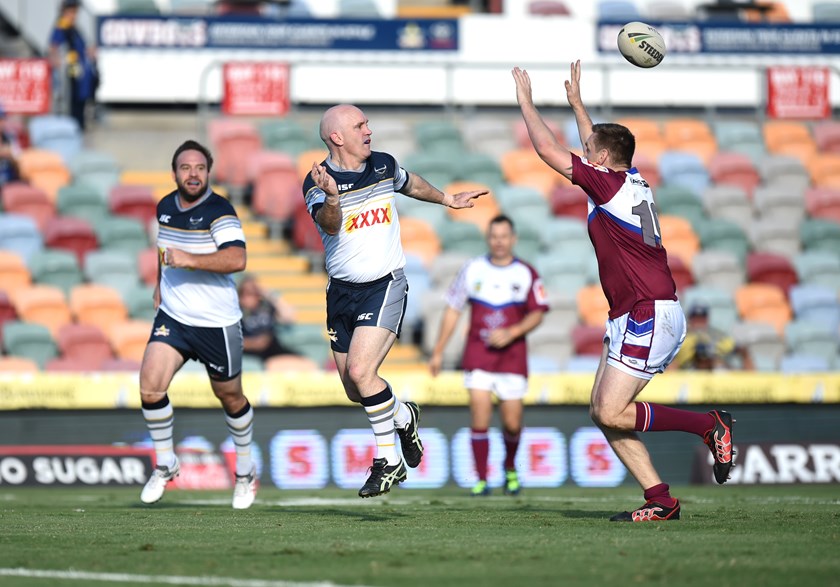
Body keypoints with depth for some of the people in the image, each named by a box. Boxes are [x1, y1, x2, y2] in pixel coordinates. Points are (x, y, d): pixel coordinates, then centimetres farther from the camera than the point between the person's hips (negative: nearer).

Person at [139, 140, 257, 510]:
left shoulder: (220, 212, -15)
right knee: (150, 386, -15)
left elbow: (237, 259, -30)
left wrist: (189, 260, -35)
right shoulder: (165, 207, 5)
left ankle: (245, 472, 34)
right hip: (172, 316, 4)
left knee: (230, 397, 11)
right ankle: (165, 465, 5)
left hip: (217, 323, -4)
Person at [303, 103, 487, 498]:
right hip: (342, 292, 1)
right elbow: (330, 225, -29)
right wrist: (332, 197, -50)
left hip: (385, 286, -1)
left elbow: (410, 184, 26)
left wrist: (448, 199, 40)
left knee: (360, 371, -20)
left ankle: (388, 461, -6)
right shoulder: (317, 182, -10)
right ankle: (404, 417, 37)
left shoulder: (384, 165, 2)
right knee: (354, 391, 6)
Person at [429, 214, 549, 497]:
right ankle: (481, 479, -3)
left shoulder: (527, 274, 2)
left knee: (512, 423, 0)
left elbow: (537, 313, 2)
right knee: (480, 417, -13)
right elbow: (453, 310, 9)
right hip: (477, 356, 0)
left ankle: (510, 468, 29)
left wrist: (512, 332, -16)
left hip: (512, 356, 0)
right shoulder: (472, 269, 4)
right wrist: (438, 352, 8)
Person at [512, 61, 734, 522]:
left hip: (648, 315, -10)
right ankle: (660, 500, 2)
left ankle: (709, 426, -6)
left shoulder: (609, 184, -11)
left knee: (611, 413, -13)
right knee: (603, 410, 6)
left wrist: (526, 102, 4)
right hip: (636, 317, 10)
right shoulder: (633, 183, 14)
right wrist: (575, 102, 43)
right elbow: (598, 146, 36)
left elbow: (548, 148, -9)